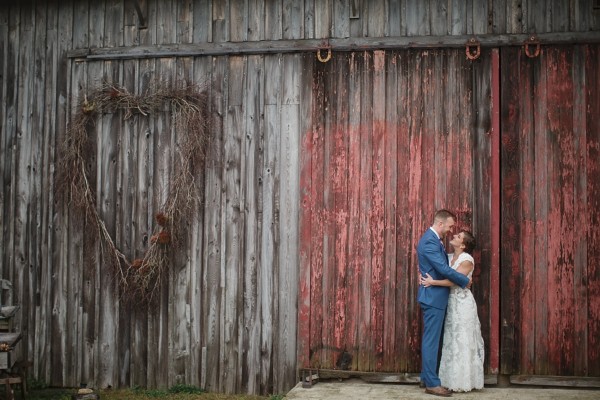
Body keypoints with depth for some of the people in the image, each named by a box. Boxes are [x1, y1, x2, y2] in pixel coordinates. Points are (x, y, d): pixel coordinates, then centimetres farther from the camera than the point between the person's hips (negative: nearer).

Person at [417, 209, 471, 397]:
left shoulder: (433, 239, 13)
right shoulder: (429, 241, -20)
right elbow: (444, 269, -24)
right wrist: (465, 281, -11)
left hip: (435, 296, 11)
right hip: (433, 296, -11)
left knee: (431, 338, 15)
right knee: (431, 339, -5)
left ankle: (427, 376, 24)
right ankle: (432, 383, 0)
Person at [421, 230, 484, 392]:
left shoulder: (467, 260, -13)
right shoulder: (449, 257, 9)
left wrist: (432, 282, -21)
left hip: (463, 303, -7)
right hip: (451, 303, 7)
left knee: (462, 341, -1)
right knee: (453, 341, 10)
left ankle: (464, 382, 6)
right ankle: (455, 379, 18)